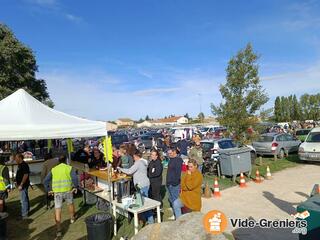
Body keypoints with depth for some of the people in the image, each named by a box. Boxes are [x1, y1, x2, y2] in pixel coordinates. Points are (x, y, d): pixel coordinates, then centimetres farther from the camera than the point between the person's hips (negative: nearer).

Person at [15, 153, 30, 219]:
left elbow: (26, 175, -26)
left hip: (23, 185, -11)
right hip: (21, 184, 11)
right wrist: (18, 183, 19)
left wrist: (21, 185, -25)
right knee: (25, 198, 20)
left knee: (23, 199, -6)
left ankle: (24, 215, 1)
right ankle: (27, 211, 32)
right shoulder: (20, 165, 12)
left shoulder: (24, 165, -20)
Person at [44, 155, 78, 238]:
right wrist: (75, 187, -3)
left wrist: (49, 190, 13)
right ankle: (72, 218, 46)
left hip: (57, 192, 1)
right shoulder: (69, 168, 3)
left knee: (57, 210, 4)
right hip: (67, 190, -1)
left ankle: (58, 230, 2)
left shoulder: (53, 169, 13)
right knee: (71, 203, 25)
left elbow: (46, 180, 8)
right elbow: (75, 178, -12)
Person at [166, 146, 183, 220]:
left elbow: (178, 172, -20)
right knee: (171, 199, 17)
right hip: (169, 183, 10)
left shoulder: (178, 160, -15)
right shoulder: (171, 159, 14)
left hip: (175, 184, -10)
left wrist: (175, 182, -21)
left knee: (175, 200, -2)